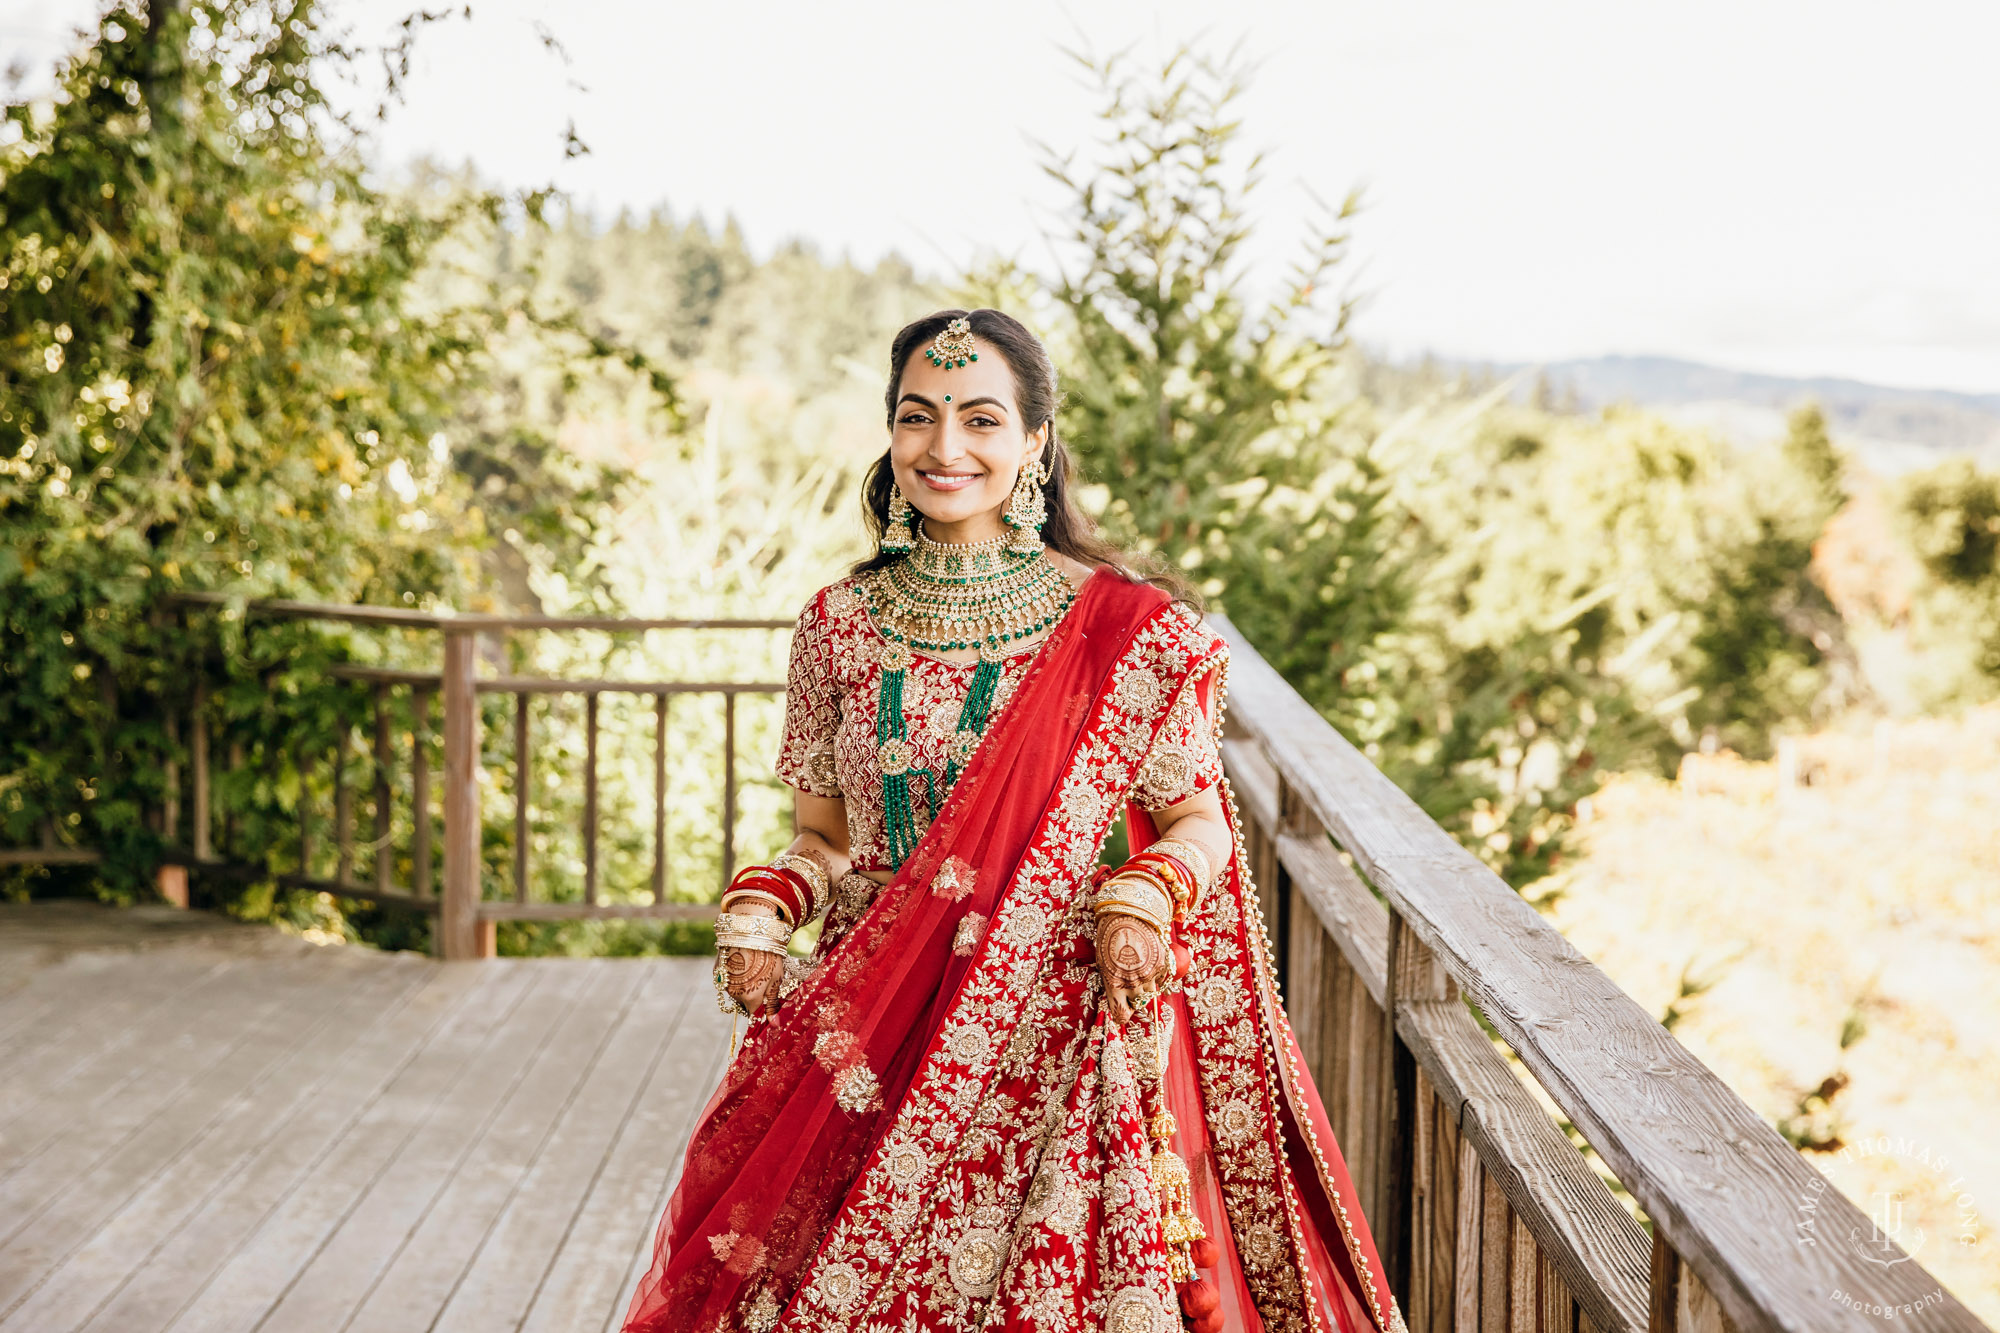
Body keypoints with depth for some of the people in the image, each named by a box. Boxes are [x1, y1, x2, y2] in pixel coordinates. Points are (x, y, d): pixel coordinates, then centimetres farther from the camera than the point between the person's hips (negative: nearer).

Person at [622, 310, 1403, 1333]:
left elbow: (1198, 823, 4)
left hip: (1066, 1036, -2)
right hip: (869, 1042, 3)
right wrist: (761, 907, -4)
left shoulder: (1131, 631, -4)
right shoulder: (838, 624, 6)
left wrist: (1144, 895, -15)